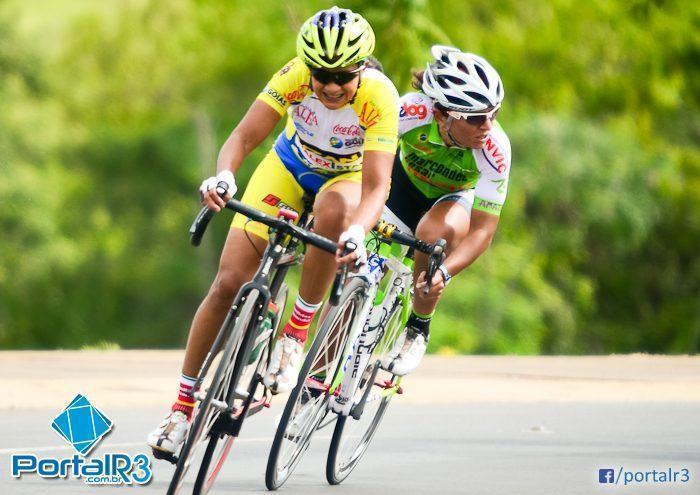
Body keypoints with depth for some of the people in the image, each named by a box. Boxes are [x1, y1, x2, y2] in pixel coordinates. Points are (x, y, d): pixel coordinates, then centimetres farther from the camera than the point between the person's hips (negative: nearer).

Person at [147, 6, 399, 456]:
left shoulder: (380, 97, -33)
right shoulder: (295, 75, -28)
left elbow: (376, 185, -38)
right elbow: (244, 136, -31)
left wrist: (358, 232, -58)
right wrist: (224, 175, -53)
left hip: (348, 176, -2)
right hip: (290, 167, 2)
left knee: (335, 210, -40)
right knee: (229, 283, -9)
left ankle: (296, 334, -23)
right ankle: (184, 404, 5)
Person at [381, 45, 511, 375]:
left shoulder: (495, 149, -36)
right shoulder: (413, 111, -38)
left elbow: (483, 230, -32)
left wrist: (444, 273, -49)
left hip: (456, 199, -1)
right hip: (404, 184, 1)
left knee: (433, 233, -36)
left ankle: (419, 328, -14)